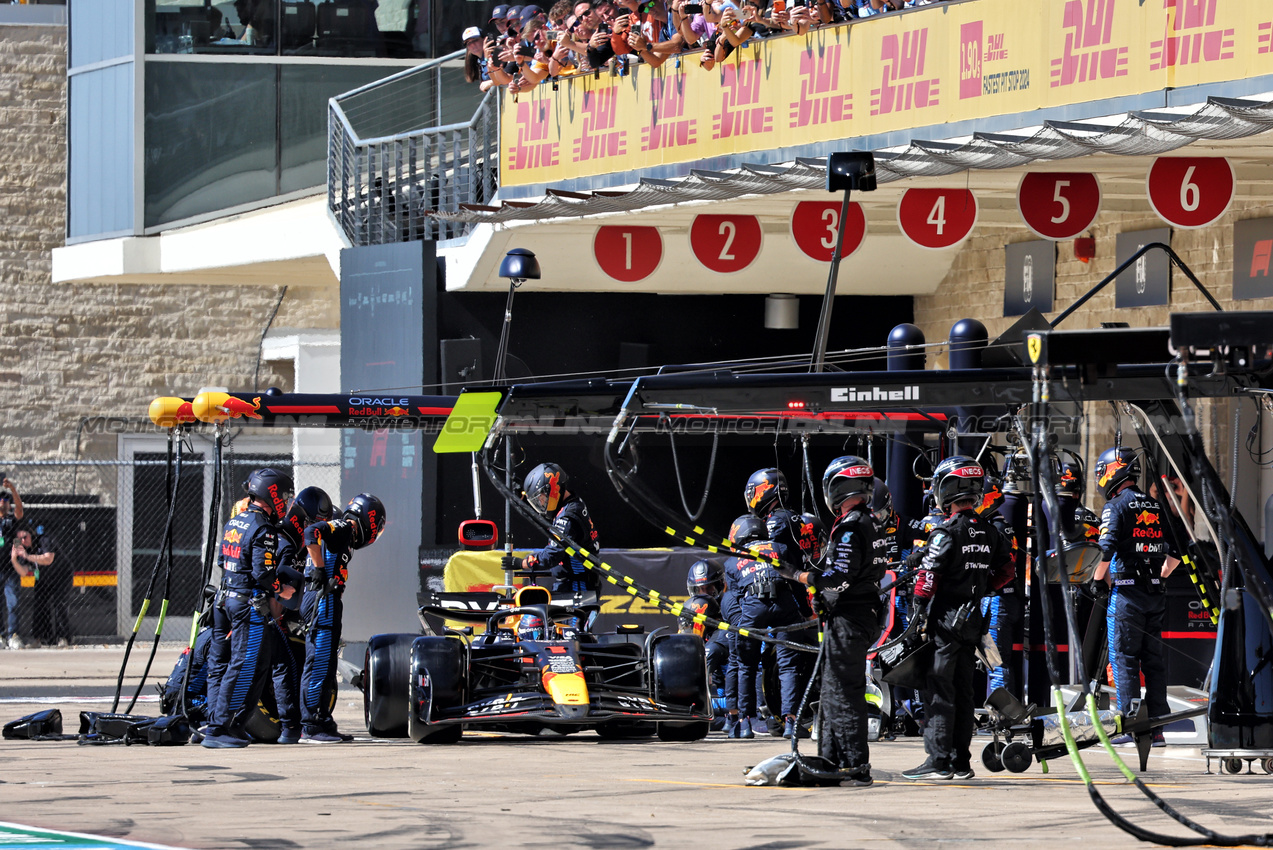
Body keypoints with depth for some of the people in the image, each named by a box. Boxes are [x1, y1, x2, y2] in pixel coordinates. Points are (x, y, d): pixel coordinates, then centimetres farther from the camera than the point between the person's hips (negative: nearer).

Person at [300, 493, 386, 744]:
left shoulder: (343, 534, 23)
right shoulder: (342, 529, -6)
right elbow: (311, 533, -23)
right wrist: (320, 570, -19)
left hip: (327, 602, 10)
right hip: (323, 600, -10)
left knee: (326, 666, 13)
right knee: (319, 664, -11)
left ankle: (323, 723, 18)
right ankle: (310, 728, -12)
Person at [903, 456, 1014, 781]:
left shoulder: (947, 532, -14)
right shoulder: (989, 532, 7)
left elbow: (927, 579, -16)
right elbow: (1006, 571, 16)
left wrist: (920, 617, -9)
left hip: (945, 618, -7)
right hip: (973, 618, 7)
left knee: (939, 692, -5)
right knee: (963, 691, 12)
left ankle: (939, 761, -8)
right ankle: (961, 761, 14)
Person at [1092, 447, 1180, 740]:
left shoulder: (1116, 506, -7)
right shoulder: (1157, 507, 14)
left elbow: (1106, 550, -16)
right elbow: (1177, 551, 15)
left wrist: (1098, 583, -3)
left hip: (1126, 594, -6)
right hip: (1156, 595, 6)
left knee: (1124, 660, -3)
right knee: (1154, 660, 8)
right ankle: (1156, 728, 8)